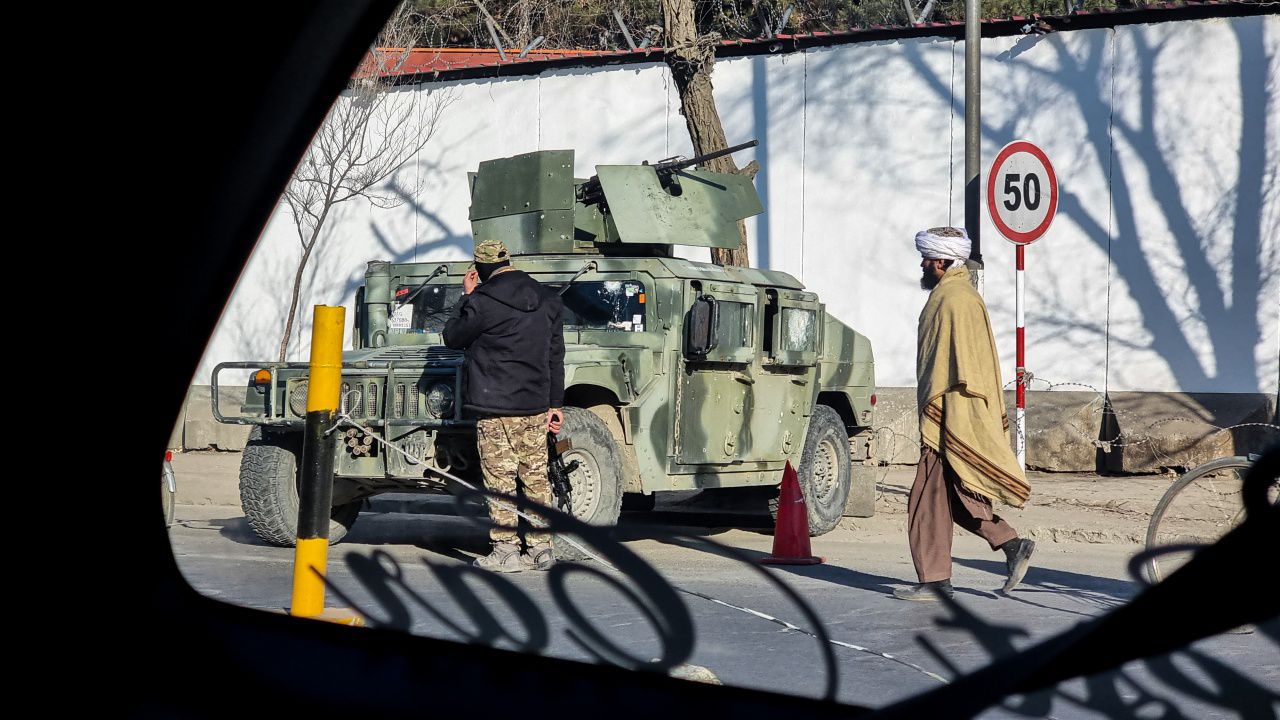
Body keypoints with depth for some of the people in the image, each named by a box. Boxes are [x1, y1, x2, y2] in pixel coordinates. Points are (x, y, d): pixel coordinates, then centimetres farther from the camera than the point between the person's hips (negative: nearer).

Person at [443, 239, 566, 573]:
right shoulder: (546, 301, 10)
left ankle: (506, 551, 0)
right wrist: (555, 404, 17)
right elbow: (556, 356, 13)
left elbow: (452, 337, 2)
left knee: (500, 479, -1)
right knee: (536, 478, 10)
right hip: (535, 405, 6)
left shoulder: (483, 301, -13)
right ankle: (540, 548, 12)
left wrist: (466, 297, 11)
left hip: (496, 407, -6)